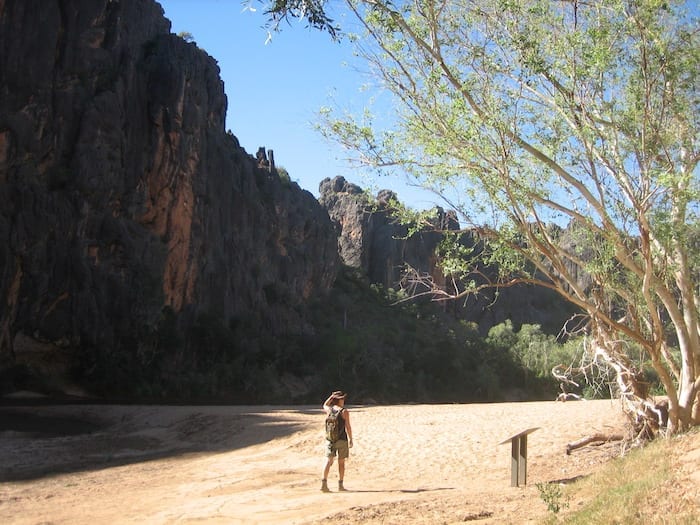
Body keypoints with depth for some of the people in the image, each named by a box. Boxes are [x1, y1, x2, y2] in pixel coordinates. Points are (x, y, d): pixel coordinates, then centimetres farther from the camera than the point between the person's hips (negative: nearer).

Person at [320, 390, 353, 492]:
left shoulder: (329, 410, 4)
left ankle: (324, 483, -10)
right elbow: (348, 427, -10)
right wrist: (350, 439, -1)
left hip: (330, 440, 3)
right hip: (342, 440, -3)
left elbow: (324, 406, 29)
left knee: (328, 461, 2)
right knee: (341, 462, 7)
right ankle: (340, 485, 10)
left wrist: (331, 397, 20)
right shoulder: (344, 411, -8)